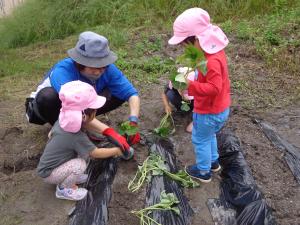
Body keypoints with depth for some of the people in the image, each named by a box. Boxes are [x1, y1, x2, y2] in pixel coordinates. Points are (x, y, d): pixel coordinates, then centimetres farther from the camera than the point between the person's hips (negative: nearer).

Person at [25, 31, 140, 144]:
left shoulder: (108, 69, -26)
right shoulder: (63, 71, -39)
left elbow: (131, 93, -25)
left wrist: (133, 122, -44)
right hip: (59, 106, -4)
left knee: (120, 93, -17)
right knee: (48, 97, -39)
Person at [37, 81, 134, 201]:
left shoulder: (62, 120, -9)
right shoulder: (77, 137, -32)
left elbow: (50, 135, 9)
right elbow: (96, 153, -20)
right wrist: (116, 150, -8)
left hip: (47, 164, 8)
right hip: (48, 174, -8)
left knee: (84, 151, -1)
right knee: (80, 164, -26)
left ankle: (69, 177, 14)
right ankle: (63, 189, -2)